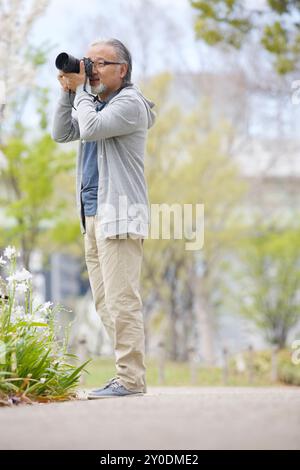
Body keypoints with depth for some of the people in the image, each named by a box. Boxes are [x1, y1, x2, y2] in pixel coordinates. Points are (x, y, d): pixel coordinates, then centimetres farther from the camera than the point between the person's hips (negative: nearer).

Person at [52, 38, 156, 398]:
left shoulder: (130, 103, -6)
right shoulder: (96, 103, 21)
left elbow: (91, 128, -19)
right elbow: (61, 134, 16)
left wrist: (81, 90, -6)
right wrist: (68, 91, 8)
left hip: (119, 215, -9)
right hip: (93, 215, 10)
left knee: (121, 300, -12)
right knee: (104, 303, 9)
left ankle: (131, 378, -12)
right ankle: (128, 374, 12)